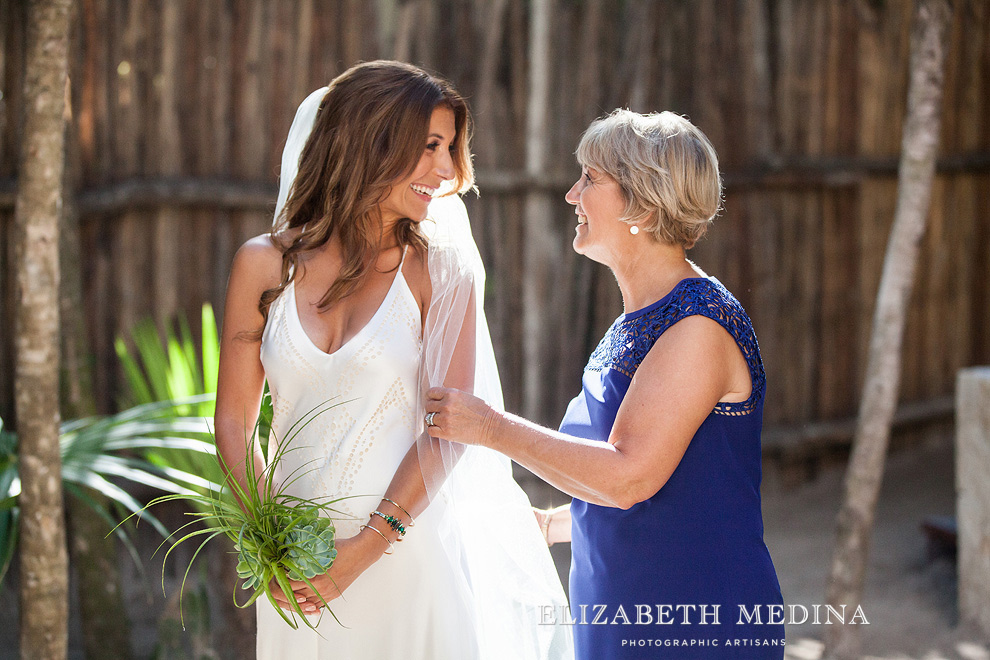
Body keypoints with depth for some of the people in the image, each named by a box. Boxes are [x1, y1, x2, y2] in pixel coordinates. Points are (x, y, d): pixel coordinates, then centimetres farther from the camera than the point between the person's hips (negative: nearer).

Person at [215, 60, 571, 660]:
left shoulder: (441, 270, -3)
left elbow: (448, 431, -9)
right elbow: (234, 421, 3)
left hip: (407, 557, -1)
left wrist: (361, 552, -15)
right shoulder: (266, 264, 1)